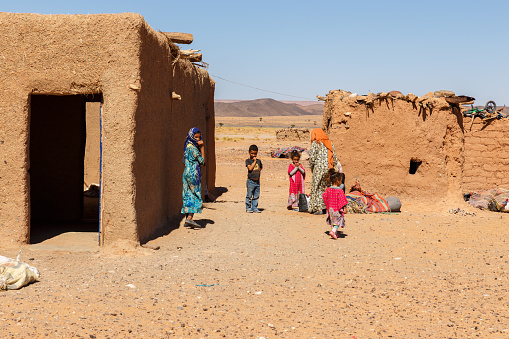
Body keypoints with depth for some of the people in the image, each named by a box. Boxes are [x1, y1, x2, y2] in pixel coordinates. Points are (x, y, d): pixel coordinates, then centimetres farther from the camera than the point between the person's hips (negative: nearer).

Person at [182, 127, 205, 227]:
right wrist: (202, 148, -7)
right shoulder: (193, 148, -15)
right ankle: (190, 218, -13)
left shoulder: (188, 147, 13)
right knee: (196, 196, -6)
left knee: (188, 195, 9)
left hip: (187, 173, 9)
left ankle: (187, 218, 11)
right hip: (193, 174, -9)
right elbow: (202, 162, -9)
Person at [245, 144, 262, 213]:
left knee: (256, 196, 8)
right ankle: (248, 208, 10)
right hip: (250, 181, -4)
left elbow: (261, 167, 26)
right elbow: (250, 168, -18)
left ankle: (255, 208, 15)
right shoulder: (248, 160, -5)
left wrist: (259, 170, 8)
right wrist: (254, 161, -14)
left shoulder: (259, 161, 9)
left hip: (257, 181, 5)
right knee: (249, 196, 1)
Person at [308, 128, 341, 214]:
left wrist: (311, 167, 6)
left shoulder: (315, 143, -5)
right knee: (327, 187, 13)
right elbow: (334, 156, 8)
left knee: (317, 188, 1)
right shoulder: (329, 143, 10)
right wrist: (334, 168, 14)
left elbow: (312, 157, -9)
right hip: (329, 168, 5)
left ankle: (319, 208, -5)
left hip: (319, 168, -5)